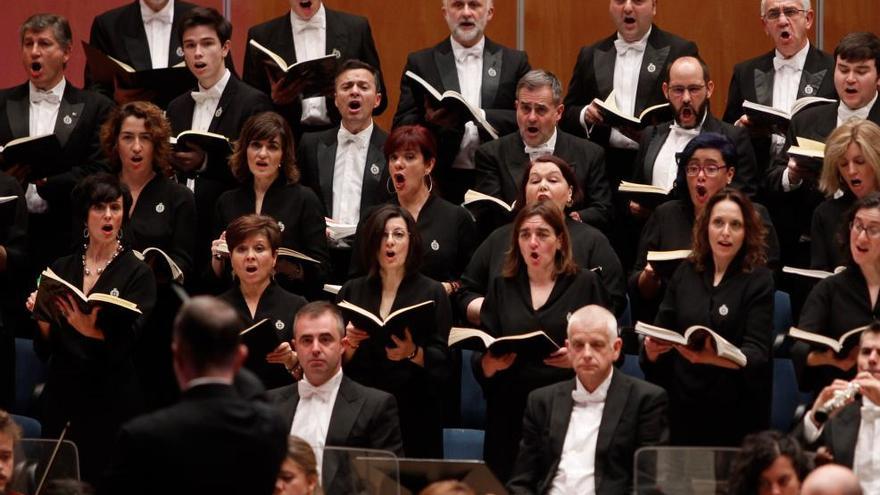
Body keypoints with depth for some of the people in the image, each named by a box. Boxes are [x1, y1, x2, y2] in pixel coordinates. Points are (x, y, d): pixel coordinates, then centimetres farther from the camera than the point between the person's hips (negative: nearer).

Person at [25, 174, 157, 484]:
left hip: (112, 402, -3)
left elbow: (126, 345, -13)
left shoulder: (138, 274, -2)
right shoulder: (60, 270, 9)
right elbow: (44, 349, 9)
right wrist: (42, 316, -10)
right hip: (62, 397, 3)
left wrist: (92, 330, -31)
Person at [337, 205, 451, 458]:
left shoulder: (432, 293, 4)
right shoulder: (352, 291, 11)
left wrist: (413, 353, -19)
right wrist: (350, 344, -10)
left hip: (413, 414, -2)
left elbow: (442, 362, -2)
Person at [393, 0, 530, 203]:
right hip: (443, 184, 0)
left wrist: (483, 116, -13)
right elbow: (401, 127, 4)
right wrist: (431, 122, -18)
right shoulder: (421, 63, 8)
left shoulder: (514, 62, 9)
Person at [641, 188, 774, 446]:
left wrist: (711, 357, -30)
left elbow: (757, 354, -12)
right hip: (682, 410, 3)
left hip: (735, 414, -3)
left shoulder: (758, 280, -3)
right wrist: (651, 349, -15)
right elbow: (661, 330, 9)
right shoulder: (686, 273, 8)